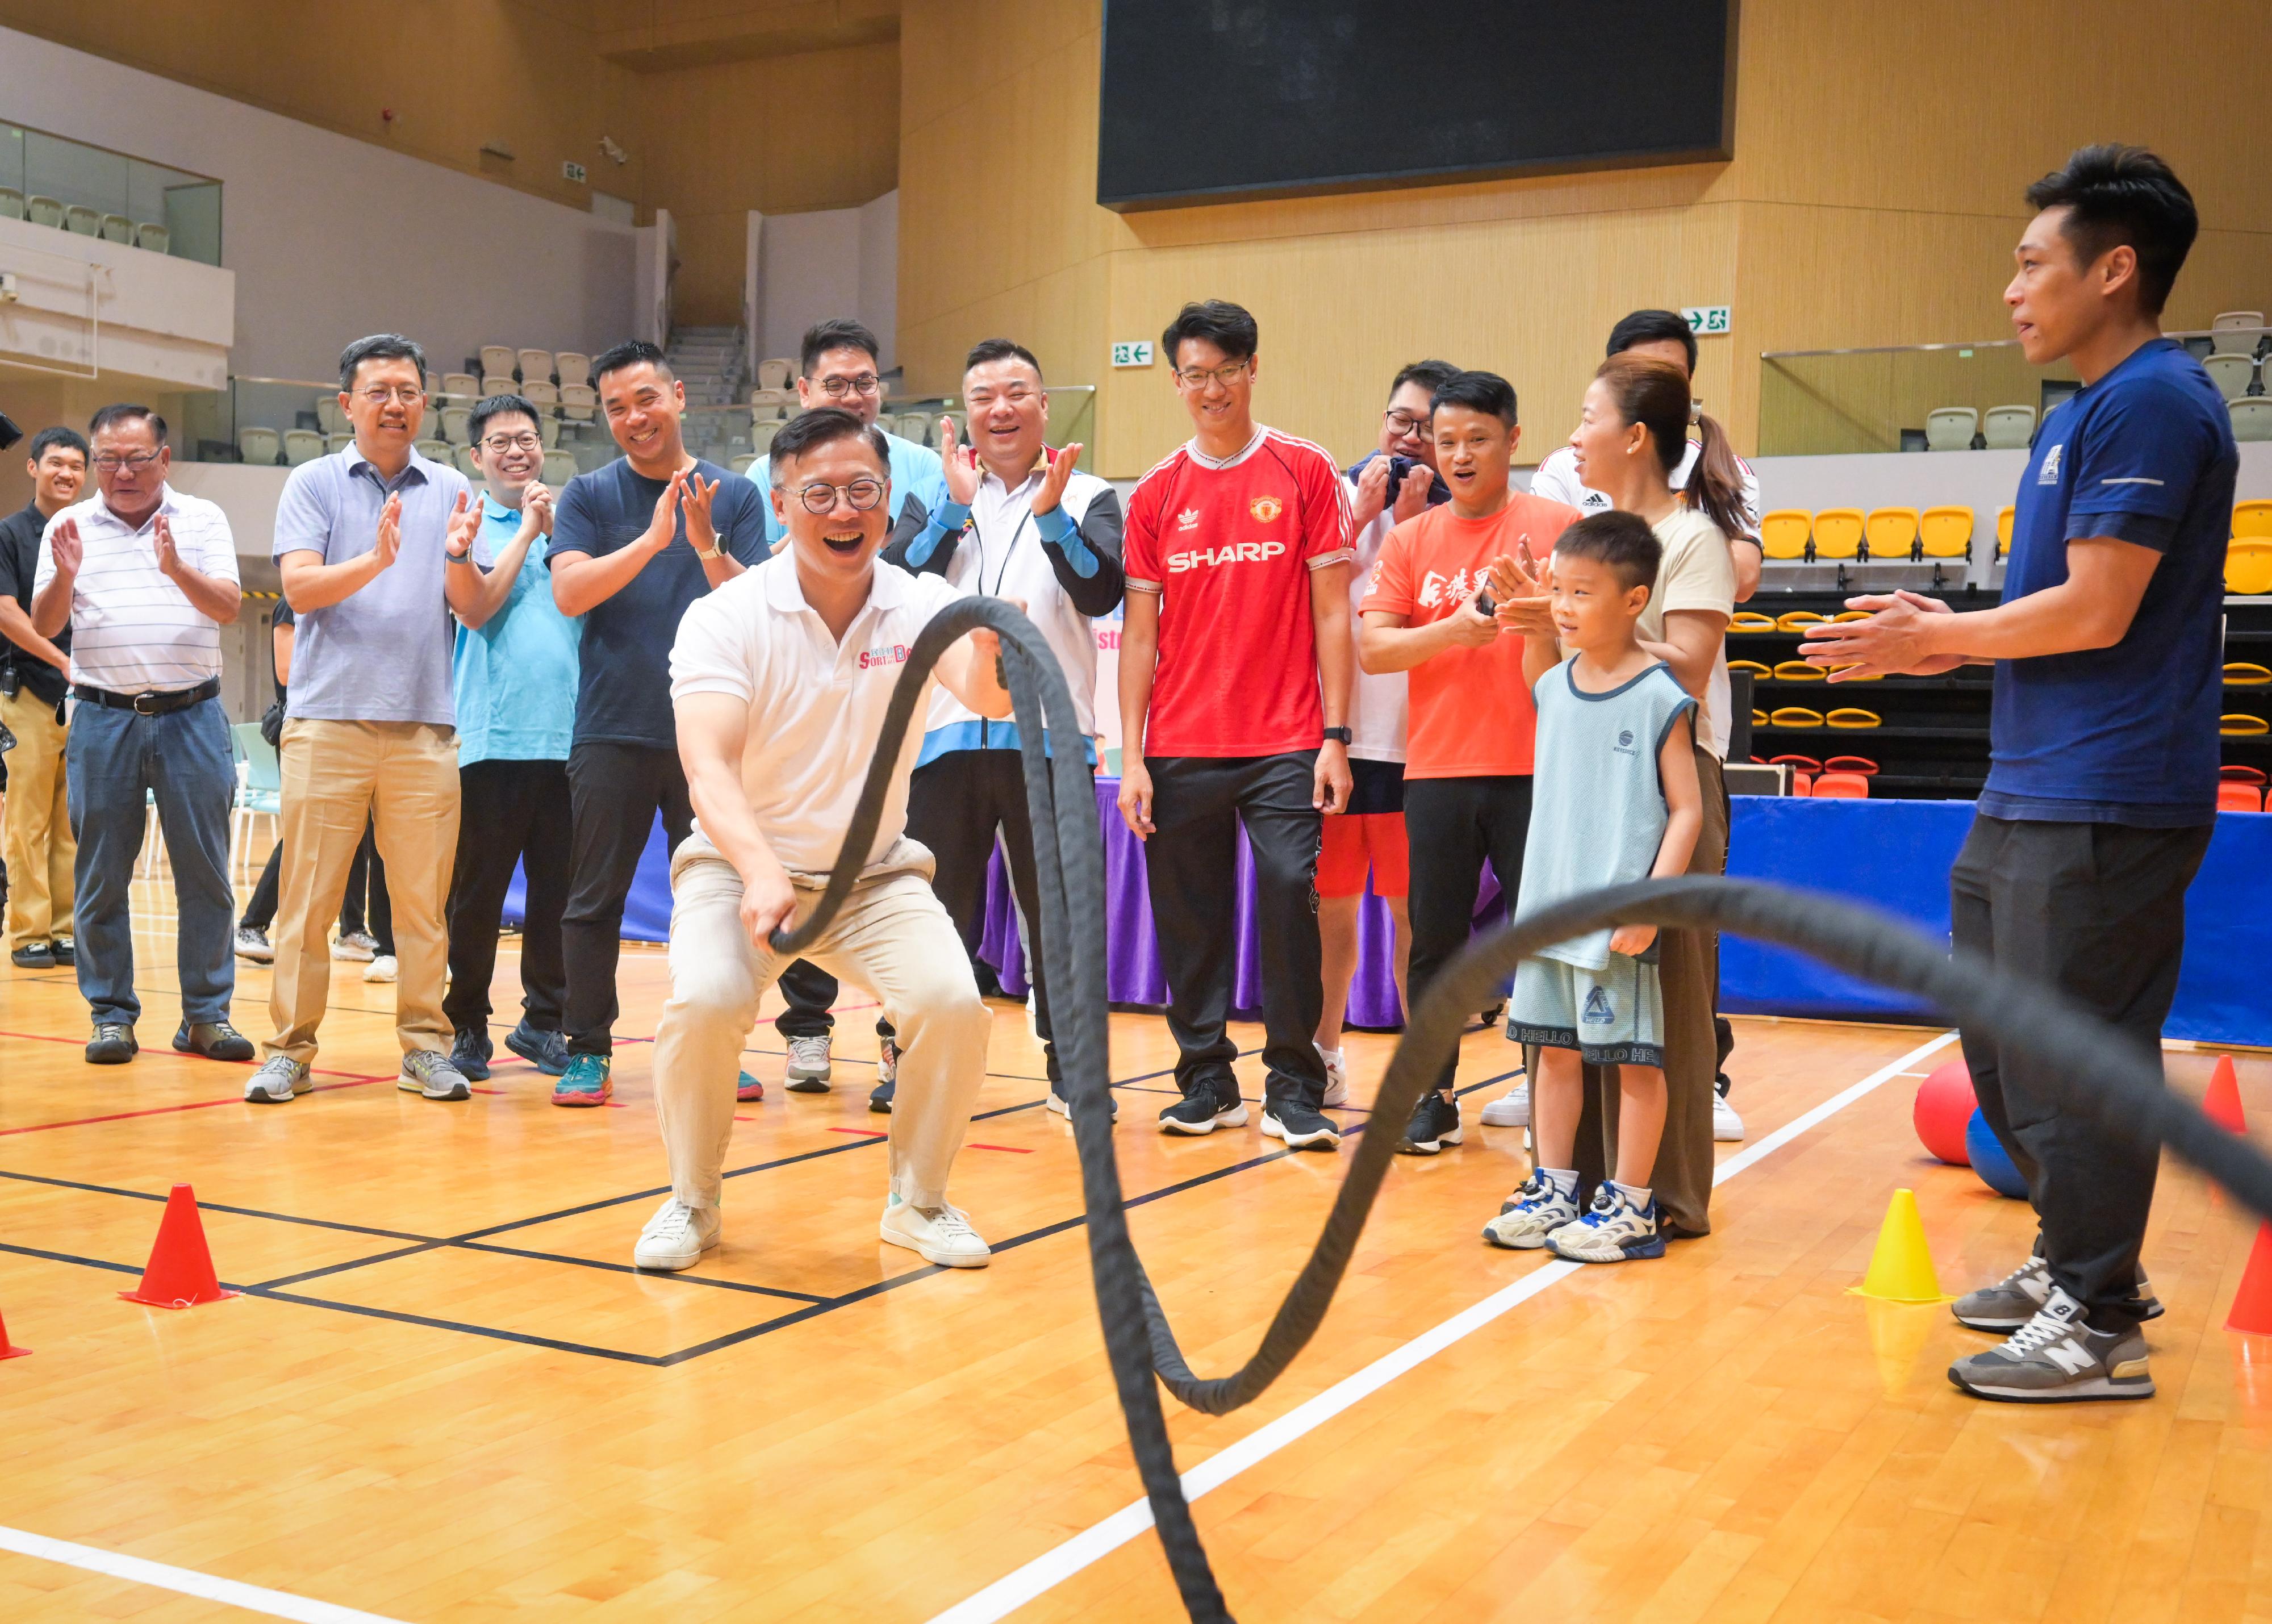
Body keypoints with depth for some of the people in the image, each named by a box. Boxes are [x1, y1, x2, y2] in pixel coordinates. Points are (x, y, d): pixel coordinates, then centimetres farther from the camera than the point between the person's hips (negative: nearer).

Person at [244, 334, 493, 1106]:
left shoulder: (451, 490, 12)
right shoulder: (313, 483, 6)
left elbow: (473, 607, 5)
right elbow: (299, 586, -6)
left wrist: (458, 555, -15)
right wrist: (377, 560, -22)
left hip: (425, 723, 2)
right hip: (327, 717, -1)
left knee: (423, 899, 3)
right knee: (307, 895, 0)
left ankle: (426, 1047, 11)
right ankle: (290, 1049, 8)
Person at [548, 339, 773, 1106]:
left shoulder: (735, 496, 6)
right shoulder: (588, 496, 5)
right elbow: (570, 592, -10)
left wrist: (707, 546, -20)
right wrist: (652, 539, -20)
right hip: (612, 729, 0)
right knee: (595, 899, 3)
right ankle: (588, 1051, 12)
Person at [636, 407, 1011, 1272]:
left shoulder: (922, 605, -8)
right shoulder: (724, 618, -14)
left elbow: (988, 697, -29)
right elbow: (708, 766, -26)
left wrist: (991, 653, -54)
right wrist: (760, 869, -45)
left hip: (878, 875, 2)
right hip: (739, 865, -1)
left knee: (954, 1004, -22)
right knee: (704, 1001, -29)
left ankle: (918, 1199, 5)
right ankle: (692, 1200, 0)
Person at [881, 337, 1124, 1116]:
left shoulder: (1089, 498, 8)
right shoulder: (941, 495, 13)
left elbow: (1103, 592, -9)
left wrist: (1052, 513, -19)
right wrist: (954, 508, -12)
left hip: (1050, 734, -2)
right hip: (949, 730, 2)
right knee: (934, 905, 6)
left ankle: (1070, 1070, 15)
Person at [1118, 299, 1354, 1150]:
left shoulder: (1307, 473, 2)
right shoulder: (1154, 495, 9)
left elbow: (1333, 614, 1)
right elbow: (1139, 632, 9)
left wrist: (1335, 738, -6)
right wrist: (1131, 757, 2)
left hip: (1285, 745, -2)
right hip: (1179, 752, 3)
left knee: (1289, 898, -9)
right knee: (1190, 920, 6)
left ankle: (1294, 1089, 4)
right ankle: (1207, 1083, 20)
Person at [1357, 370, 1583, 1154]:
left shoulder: (1558, 525, 2)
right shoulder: (1410, 539, 9)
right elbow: (1372, 647, 2)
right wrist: (1453, 630, -13)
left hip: (1533, 771, -2)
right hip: (1437, 772, 3)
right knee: (1434, 941, 7)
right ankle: (1433, 1098, 19)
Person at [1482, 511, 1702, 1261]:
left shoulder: (1660, 698, -10)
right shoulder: (1556, 684, 7)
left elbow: (1687, 810, -10)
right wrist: (1529, 615, 15)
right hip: (1549, 904, 6)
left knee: (1634, 1056, 3)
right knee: (1555, 1049, 13)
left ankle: (1631, 1207, 12)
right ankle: (1553, 1191, 25)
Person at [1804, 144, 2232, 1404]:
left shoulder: (2153, 404, -14)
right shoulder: (2081, 412, 17)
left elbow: (2095, 612, -20)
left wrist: (1933, 638, -8)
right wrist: (1944, 641, 7)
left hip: (2100, 804, -10)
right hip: (2030, 792, 10)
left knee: (2071, 1062, -3)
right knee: (2005, 1048, 17)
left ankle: (2098, 1326, 8)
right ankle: (2074, 1263, 31)